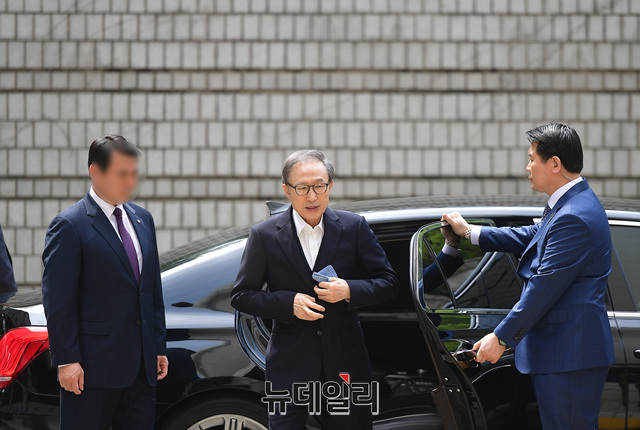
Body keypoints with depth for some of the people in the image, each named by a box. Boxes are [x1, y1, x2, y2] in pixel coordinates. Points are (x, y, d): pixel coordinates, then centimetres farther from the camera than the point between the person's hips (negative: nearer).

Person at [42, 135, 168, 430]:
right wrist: (67, 361, -16)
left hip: (141, 363, 7)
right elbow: (57, 301, -12)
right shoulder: (70, 226, -9)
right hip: (93, 366, -7)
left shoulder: (142, 219, 14)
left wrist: (159, 347, 14)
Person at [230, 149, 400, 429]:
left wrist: (349, 290, -15)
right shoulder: (265, 236, -1)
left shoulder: (354, 227, 2)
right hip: (290, 364, -1)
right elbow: (242, 296, 2)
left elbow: (389, 283, 4)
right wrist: (289, 303, -14)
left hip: (346, 364, 1)